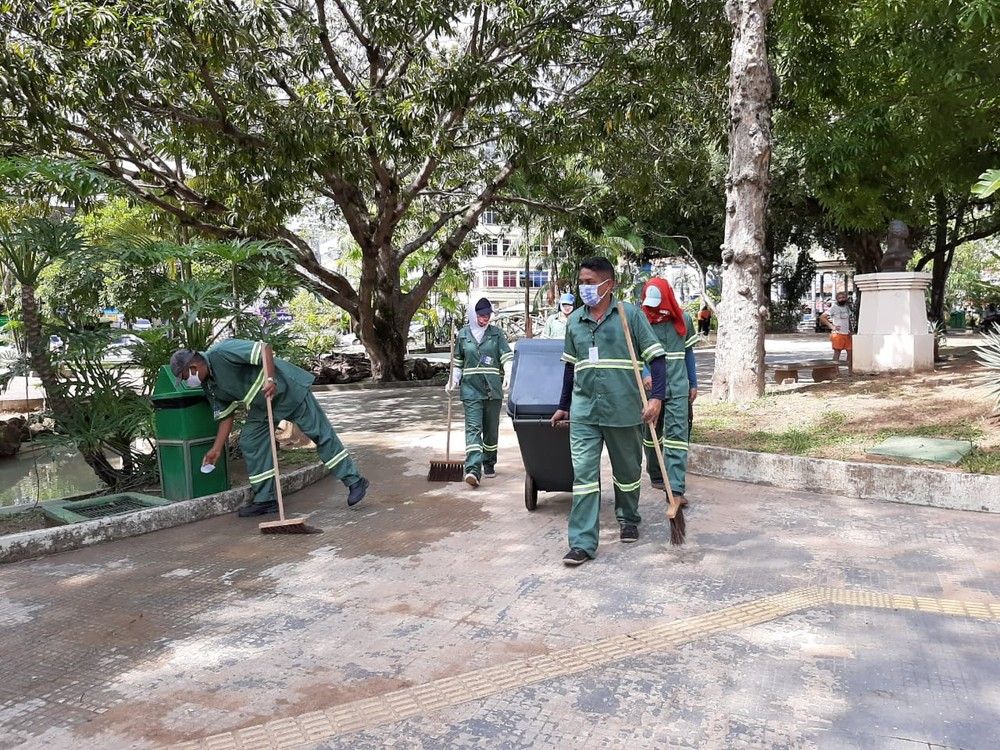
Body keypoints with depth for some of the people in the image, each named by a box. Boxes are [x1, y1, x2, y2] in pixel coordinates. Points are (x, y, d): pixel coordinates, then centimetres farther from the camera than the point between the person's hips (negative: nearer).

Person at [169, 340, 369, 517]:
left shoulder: (221, 352, -22)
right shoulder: (210, 386, 5)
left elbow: (264, 348, -27)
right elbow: (226, 416, 11)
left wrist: (270, 379, -38)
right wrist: (216, 449, 8)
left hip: (287, 389, -9)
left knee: (320, 433, -6)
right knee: (249, 442, 3)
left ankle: (355, 481, -1)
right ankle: (265, 499, 11)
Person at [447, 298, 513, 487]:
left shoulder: (496, 333, 6)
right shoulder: (463, 334, 8)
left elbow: (507, 355, -1)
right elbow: (457, 362, 17)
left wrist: (509, 374, -18)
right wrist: (453, 380, 6)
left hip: (493, 388, 1)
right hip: (471, 388, -1)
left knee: (491, 429, 10)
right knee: (473, 427, -12)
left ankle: (489, 464, 27)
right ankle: (473, 469, -20)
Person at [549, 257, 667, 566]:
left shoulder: (630, 315, -5)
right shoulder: (575, 321, 8)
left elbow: (656, 357, -5)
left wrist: (656, 397, -17)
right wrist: (563, 406, 22)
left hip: (624, 410, -2)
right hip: (584, 411, 3)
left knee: (627, 471, 15)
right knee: (583, 473, -4)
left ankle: (628, 520, 40)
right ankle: (583, 543, -1)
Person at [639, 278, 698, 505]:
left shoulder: (683, 320, 5)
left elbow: (688, 352, 14)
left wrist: (693, 383, 15)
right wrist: (644, 374, -28)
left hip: (678, 387, 1)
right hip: (650, 387, -1)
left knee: (677, 434, -7)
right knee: (651, 434, 13)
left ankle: (676, 488, -10)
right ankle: (656, 477, 32)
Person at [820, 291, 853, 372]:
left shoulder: (847, 307, 15)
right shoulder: (834, 307, -6)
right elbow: (822, 317, -12)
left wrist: (850, 330, 12)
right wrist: (831, 326, -15)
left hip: (847, 334, 7)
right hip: (838, 334, -7)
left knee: (850, 351, 7)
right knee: (837, 352, -4)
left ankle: (850, 370, 16)